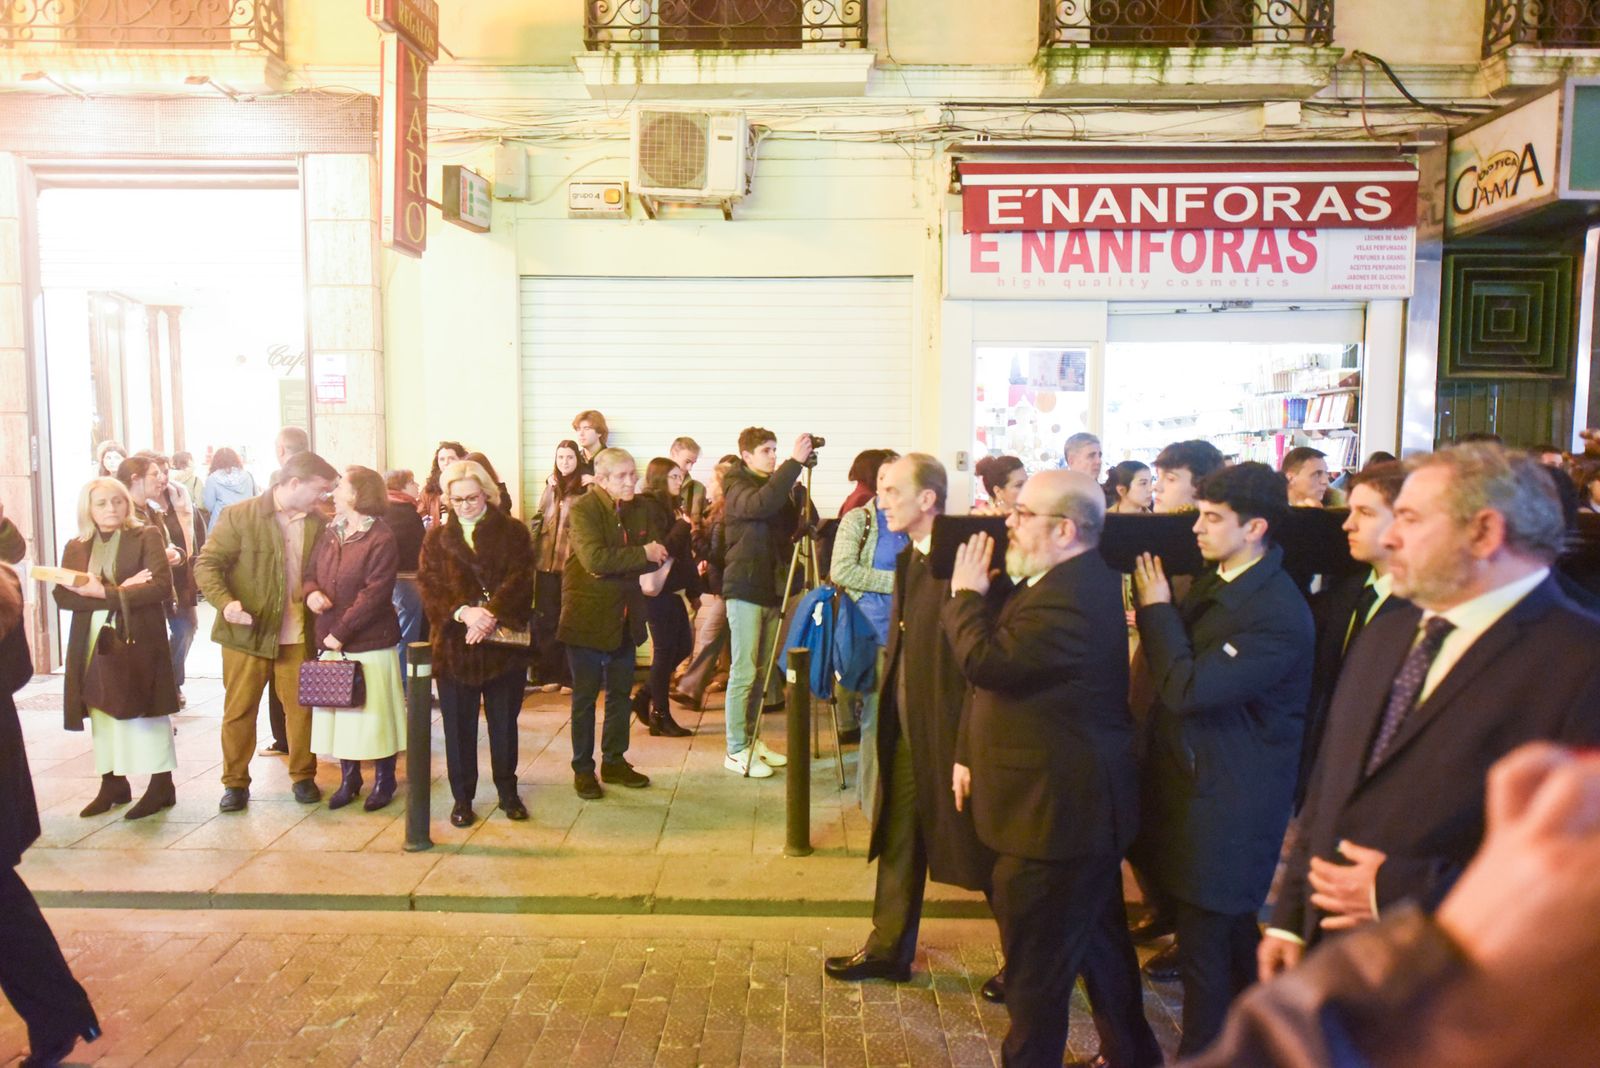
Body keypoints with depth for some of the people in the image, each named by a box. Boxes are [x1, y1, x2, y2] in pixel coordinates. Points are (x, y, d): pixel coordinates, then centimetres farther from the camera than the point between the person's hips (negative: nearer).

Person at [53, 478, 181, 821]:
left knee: (145, 710, -2)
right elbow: (62, 595, -2)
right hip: (93, 643, 4)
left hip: (139, 639, -4)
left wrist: (104, 593, -16)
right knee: (103, 712, 8)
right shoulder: (75, 547, 11)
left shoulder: (147, 535, -1)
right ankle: (112, 783, 18)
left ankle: (161, 785, 5)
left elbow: (161, 586, -12)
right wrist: (120, 592, -15)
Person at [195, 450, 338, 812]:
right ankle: (235, 782, 23)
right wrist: (225, 602, -21)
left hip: (298, 635, 2)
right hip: (246, 633, -2)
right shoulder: (240, 516, -7)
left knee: (301, 708, 8)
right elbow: (207, 564, -7)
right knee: (239, 711, 8)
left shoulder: (318, 522, 1)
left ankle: (303, 775, 25)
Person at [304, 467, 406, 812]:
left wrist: (341, 633, -19)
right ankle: (349, 779, 27)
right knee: (338, 711, 12)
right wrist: (312, 592, -7)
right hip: (331, 641, 7)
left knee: (374, 712, 2)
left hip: (370, 641, -7)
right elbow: (311, 572, 16)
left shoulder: (382, 540, -13)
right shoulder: (330, 532, 9)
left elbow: (373, 594, -18)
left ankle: (384, 780, 19)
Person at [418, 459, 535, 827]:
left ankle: (507, 791, 24)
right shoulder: (437, 537, 9)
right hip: (454, 644, 1)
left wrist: (491, 613, -22)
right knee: (458, 724, 6)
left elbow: (520, 580, -7)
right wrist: (463, 612, -19)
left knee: (504, 720, 9)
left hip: (504, 642, -1)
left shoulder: (513, 532, 4)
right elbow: (429, 586, -2)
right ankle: (462, 797, 18)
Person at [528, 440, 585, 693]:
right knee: (545, 618, 7)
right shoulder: (551, 486, 14)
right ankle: (549, 674, 16)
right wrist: (530, 548, 8)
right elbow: (538, 519, 17)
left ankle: (569, 676, 8)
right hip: (547, 561, 5)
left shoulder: (586, 489, -4)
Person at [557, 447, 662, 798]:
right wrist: (643, 554, -21)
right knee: (585, 696, 4)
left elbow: (648, 558, 18)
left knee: (620, 693, 14)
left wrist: (657, 556, -5)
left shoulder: (632, 511, 9)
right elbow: (595, 559, -27)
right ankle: (582, 769, 16)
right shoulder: (583, 510, -14)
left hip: (623, 619, 7)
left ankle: (614, 761, 27)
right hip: (588, 617, -7)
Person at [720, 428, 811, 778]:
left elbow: (794, 527, 11)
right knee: (743, 672, -5)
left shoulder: (775, 485, 14)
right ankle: (736, 751, 2)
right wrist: (795, 462, -32)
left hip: (772, 588, 7)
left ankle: (751, 739, 21)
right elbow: (761, 504, -30)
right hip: (745, 588, -7)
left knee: (762, 669, 11)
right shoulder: (738, 487, -8)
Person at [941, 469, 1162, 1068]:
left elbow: (987, 662, -31)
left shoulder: (1072, 599, -26)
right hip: (1077, 803, 11)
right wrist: (970, 754, 14)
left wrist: (966, 594, -14)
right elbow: (997, 678, 15)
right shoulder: (1059, 584, 10)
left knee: (1035, 965, 3)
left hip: (1054, 812, -11)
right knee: (1099, 941, 25)